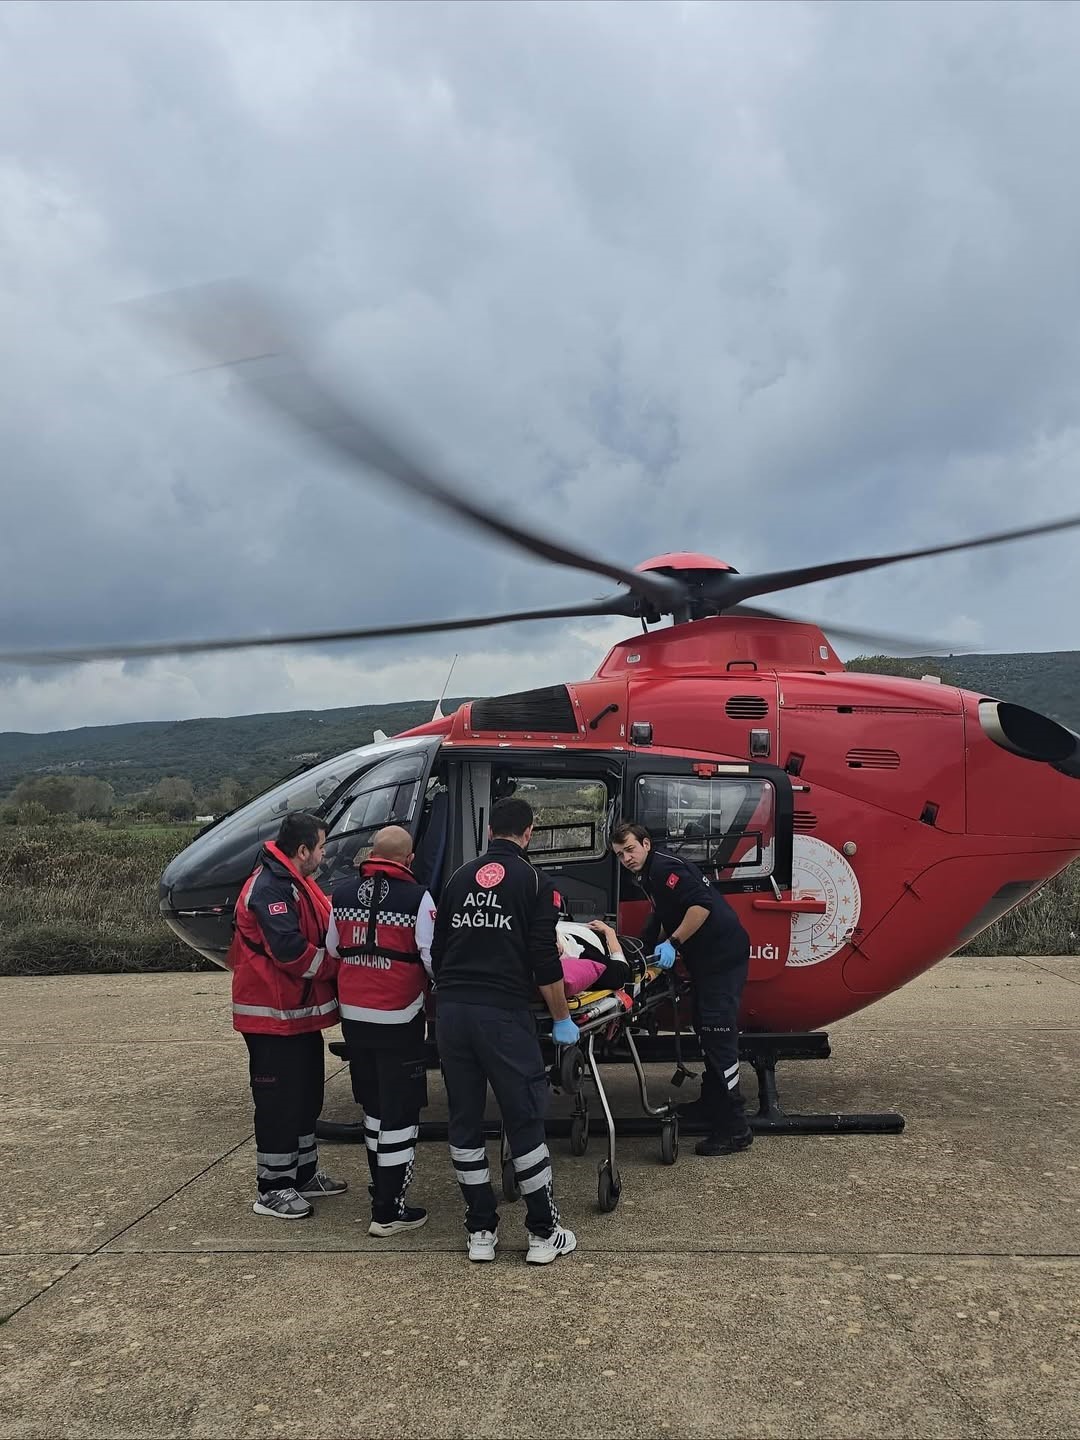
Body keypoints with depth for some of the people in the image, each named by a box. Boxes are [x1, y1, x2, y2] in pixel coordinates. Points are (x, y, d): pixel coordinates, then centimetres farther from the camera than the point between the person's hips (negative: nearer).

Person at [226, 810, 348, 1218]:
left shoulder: (295, 883, 13)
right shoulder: (270, 887, -22)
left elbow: (322, 923, 17)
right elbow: (289, 948, -30)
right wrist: (333, 967, -18)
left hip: (299, 1011, 11)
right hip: (274, 1015, -11)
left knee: (306, 1095, 19)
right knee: (279, 1101, -2)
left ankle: (304, 1174, 32)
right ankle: (273, 1189, 9)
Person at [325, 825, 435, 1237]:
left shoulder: (342, 894, 3)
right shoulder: (416, 898, -14)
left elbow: (332, 949, 14)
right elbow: (433, 958, -13)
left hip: (353, 1015, 6)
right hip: (397, 1018, -6)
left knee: (374, 1106, 20)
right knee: (400, 1113, 3)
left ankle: (383, 1190, 33)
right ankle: (388, 1211, 6)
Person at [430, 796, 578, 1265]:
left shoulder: (459, 878, 14)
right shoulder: (533, 882, -1)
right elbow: (545, 962, -6)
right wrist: (562, 1019, 4)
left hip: (450, 1011, 5)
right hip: (503, 1013, -5)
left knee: (464, 1119, 12)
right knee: (525, 1120, 4)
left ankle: (481, 1231, 19)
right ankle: (543, 1233, 11)